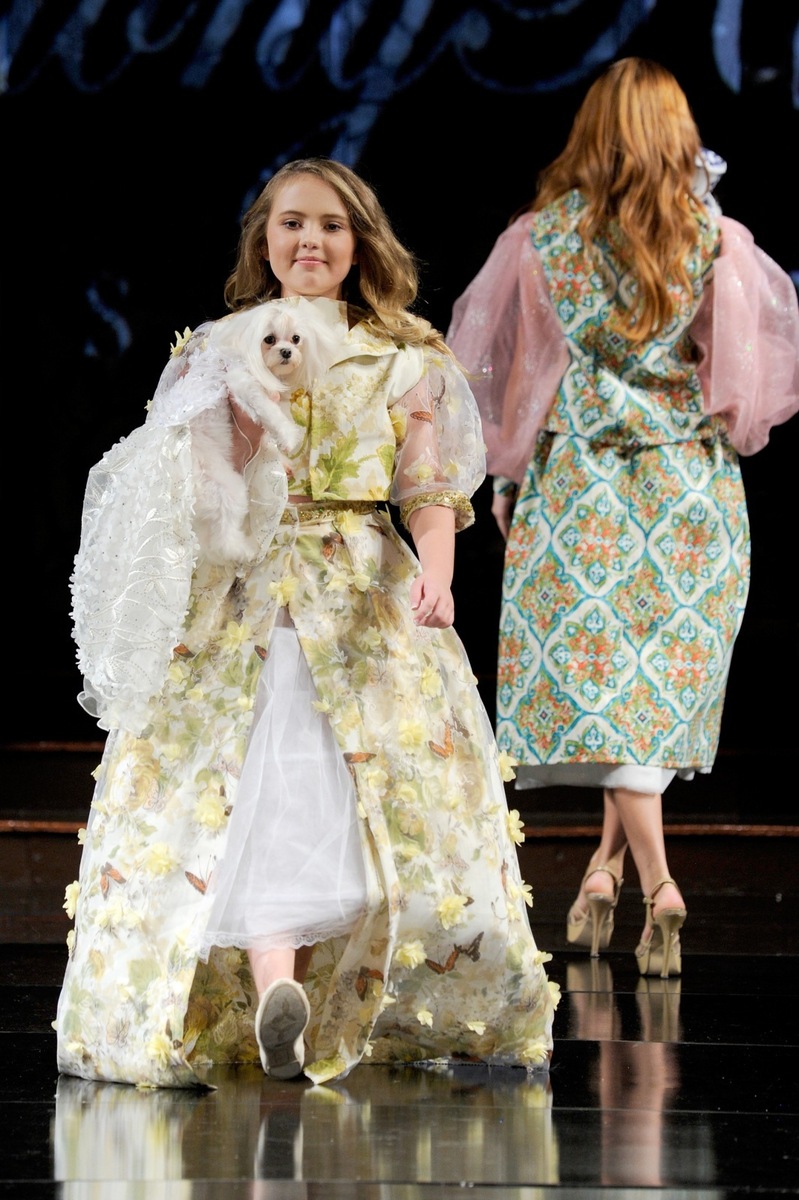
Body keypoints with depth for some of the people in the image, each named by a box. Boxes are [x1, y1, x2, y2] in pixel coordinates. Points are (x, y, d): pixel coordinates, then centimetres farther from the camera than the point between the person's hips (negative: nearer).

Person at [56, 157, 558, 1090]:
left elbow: (432, 492, 2)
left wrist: (437, 574, -17)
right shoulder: (216, 352, 12)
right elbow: (177, 488, 9)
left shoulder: (405, 360, 9)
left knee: (394, 798, -7)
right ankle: (273, 991, -32)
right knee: (271, 779, -18)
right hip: (240, 601, -1)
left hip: (368, 601, 1)